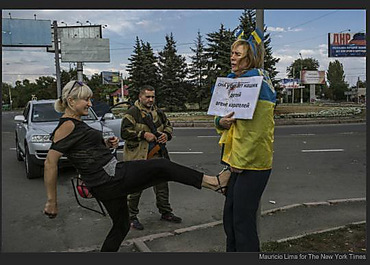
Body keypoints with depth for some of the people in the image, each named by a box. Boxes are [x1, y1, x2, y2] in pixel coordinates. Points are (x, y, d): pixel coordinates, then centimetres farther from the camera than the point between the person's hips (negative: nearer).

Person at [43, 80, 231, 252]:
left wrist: (106, 144, 6)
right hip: (110, 178, -10)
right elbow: (50, 162, -18)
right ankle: (213, 182, 2)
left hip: (113, 175, 10)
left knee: (121, 225, 22)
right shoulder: (67, 126, -14)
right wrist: (51, 201, -16)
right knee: (162, 167, -7)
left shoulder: (77, 124, 15)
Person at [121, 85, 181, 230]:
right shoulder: (132, 113, -9)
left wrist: (166, 134, 1)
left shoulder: (158, 112, 12)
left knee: (162, 185, 14)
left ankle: (165, 212, 30)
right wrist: (143, 135, -21)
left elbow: (168, 126, 23)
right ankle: (131, 217, 19)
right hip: (137, 156, -6)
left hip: (156, 155, 6)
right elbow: (125, 132, -17)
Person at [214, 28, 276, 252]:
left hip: (252, 163, -9)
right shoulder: (237, 80, 15)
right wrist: (221, 122, -8)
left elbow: (257, 129, -21)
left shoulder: (258, 82, -14)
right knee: (230, 215, 18)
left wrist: (242, 162, -18)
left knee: (242, 220, 0)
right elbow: (224, 114, 16)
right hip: (238, 160, 9)